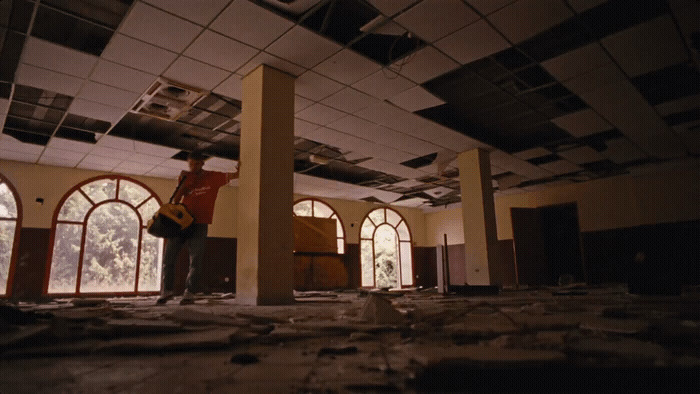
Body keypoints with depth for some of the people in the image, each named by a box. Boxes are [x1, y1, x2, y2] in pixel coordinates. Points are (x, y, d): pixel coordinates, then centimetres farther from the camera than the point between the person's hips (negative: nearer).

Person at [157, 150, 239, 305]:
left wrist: (240, 167, -21)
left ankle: (189, 293, 4)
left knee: (196, 260, -5)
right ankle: (167, 289, 17)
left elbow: (236, 175, -2)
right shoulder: (185, 177, 9)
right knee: (168, 257, 2)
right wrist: (184, 181, -8)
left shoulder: (213, 177, 4)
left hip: (199, 224, -2)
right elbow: (175, 200, 5)